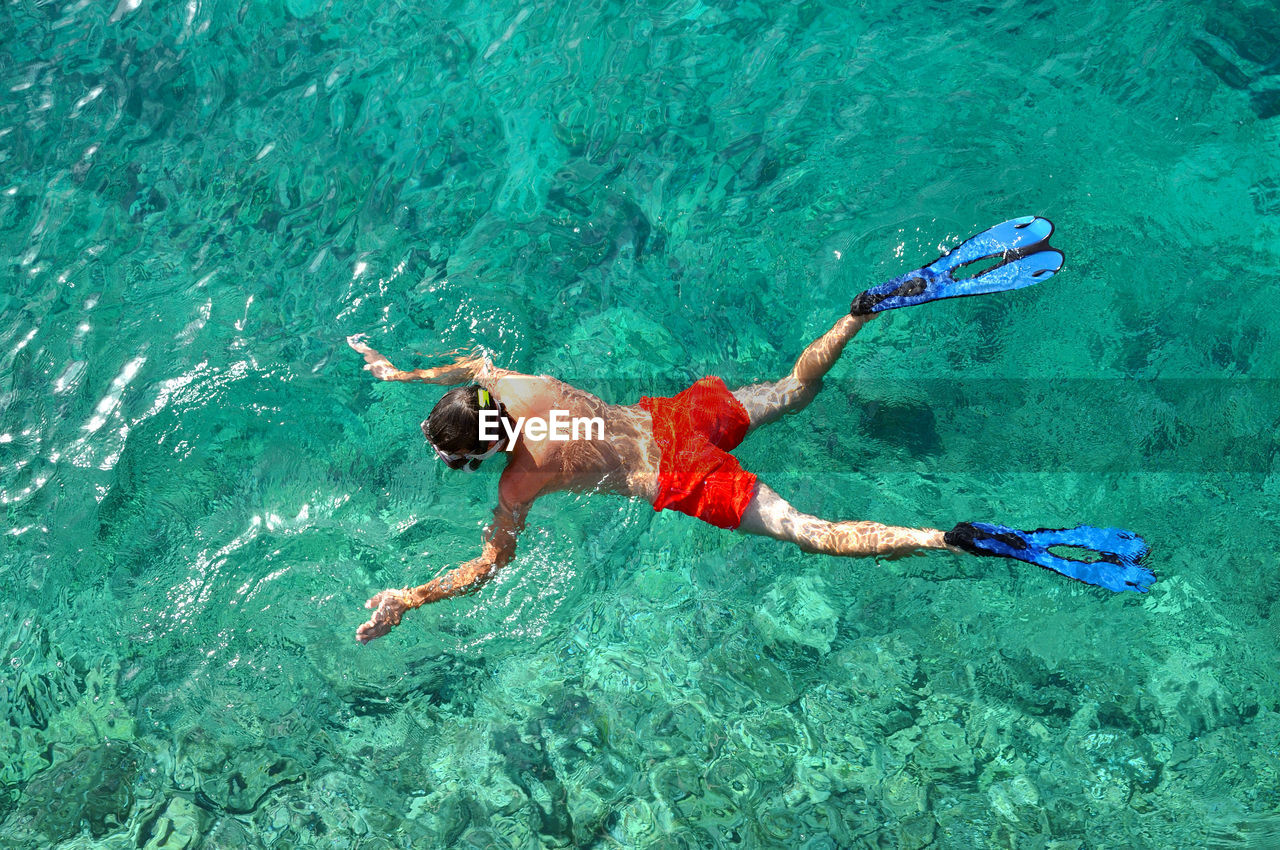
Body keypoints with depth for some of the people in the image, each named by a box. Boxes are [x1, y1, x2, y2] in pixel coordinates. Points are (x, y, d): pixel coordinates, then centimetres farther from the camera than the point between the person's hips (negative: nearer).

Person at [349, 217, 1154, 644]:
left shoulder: (521, 480, -12)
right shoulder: (515, 387, 5)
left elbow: (490, 564, -8)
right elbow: (476, 361, 28)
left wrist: (406, 599, -4)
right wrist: (403, 373, 35)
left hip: (683, 480, -7)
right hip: (678, 413, 7)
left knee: (815, 533, -10)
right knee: (797, 385, 25)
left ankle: (965, 539, -23)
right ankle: (888, 298, 13)